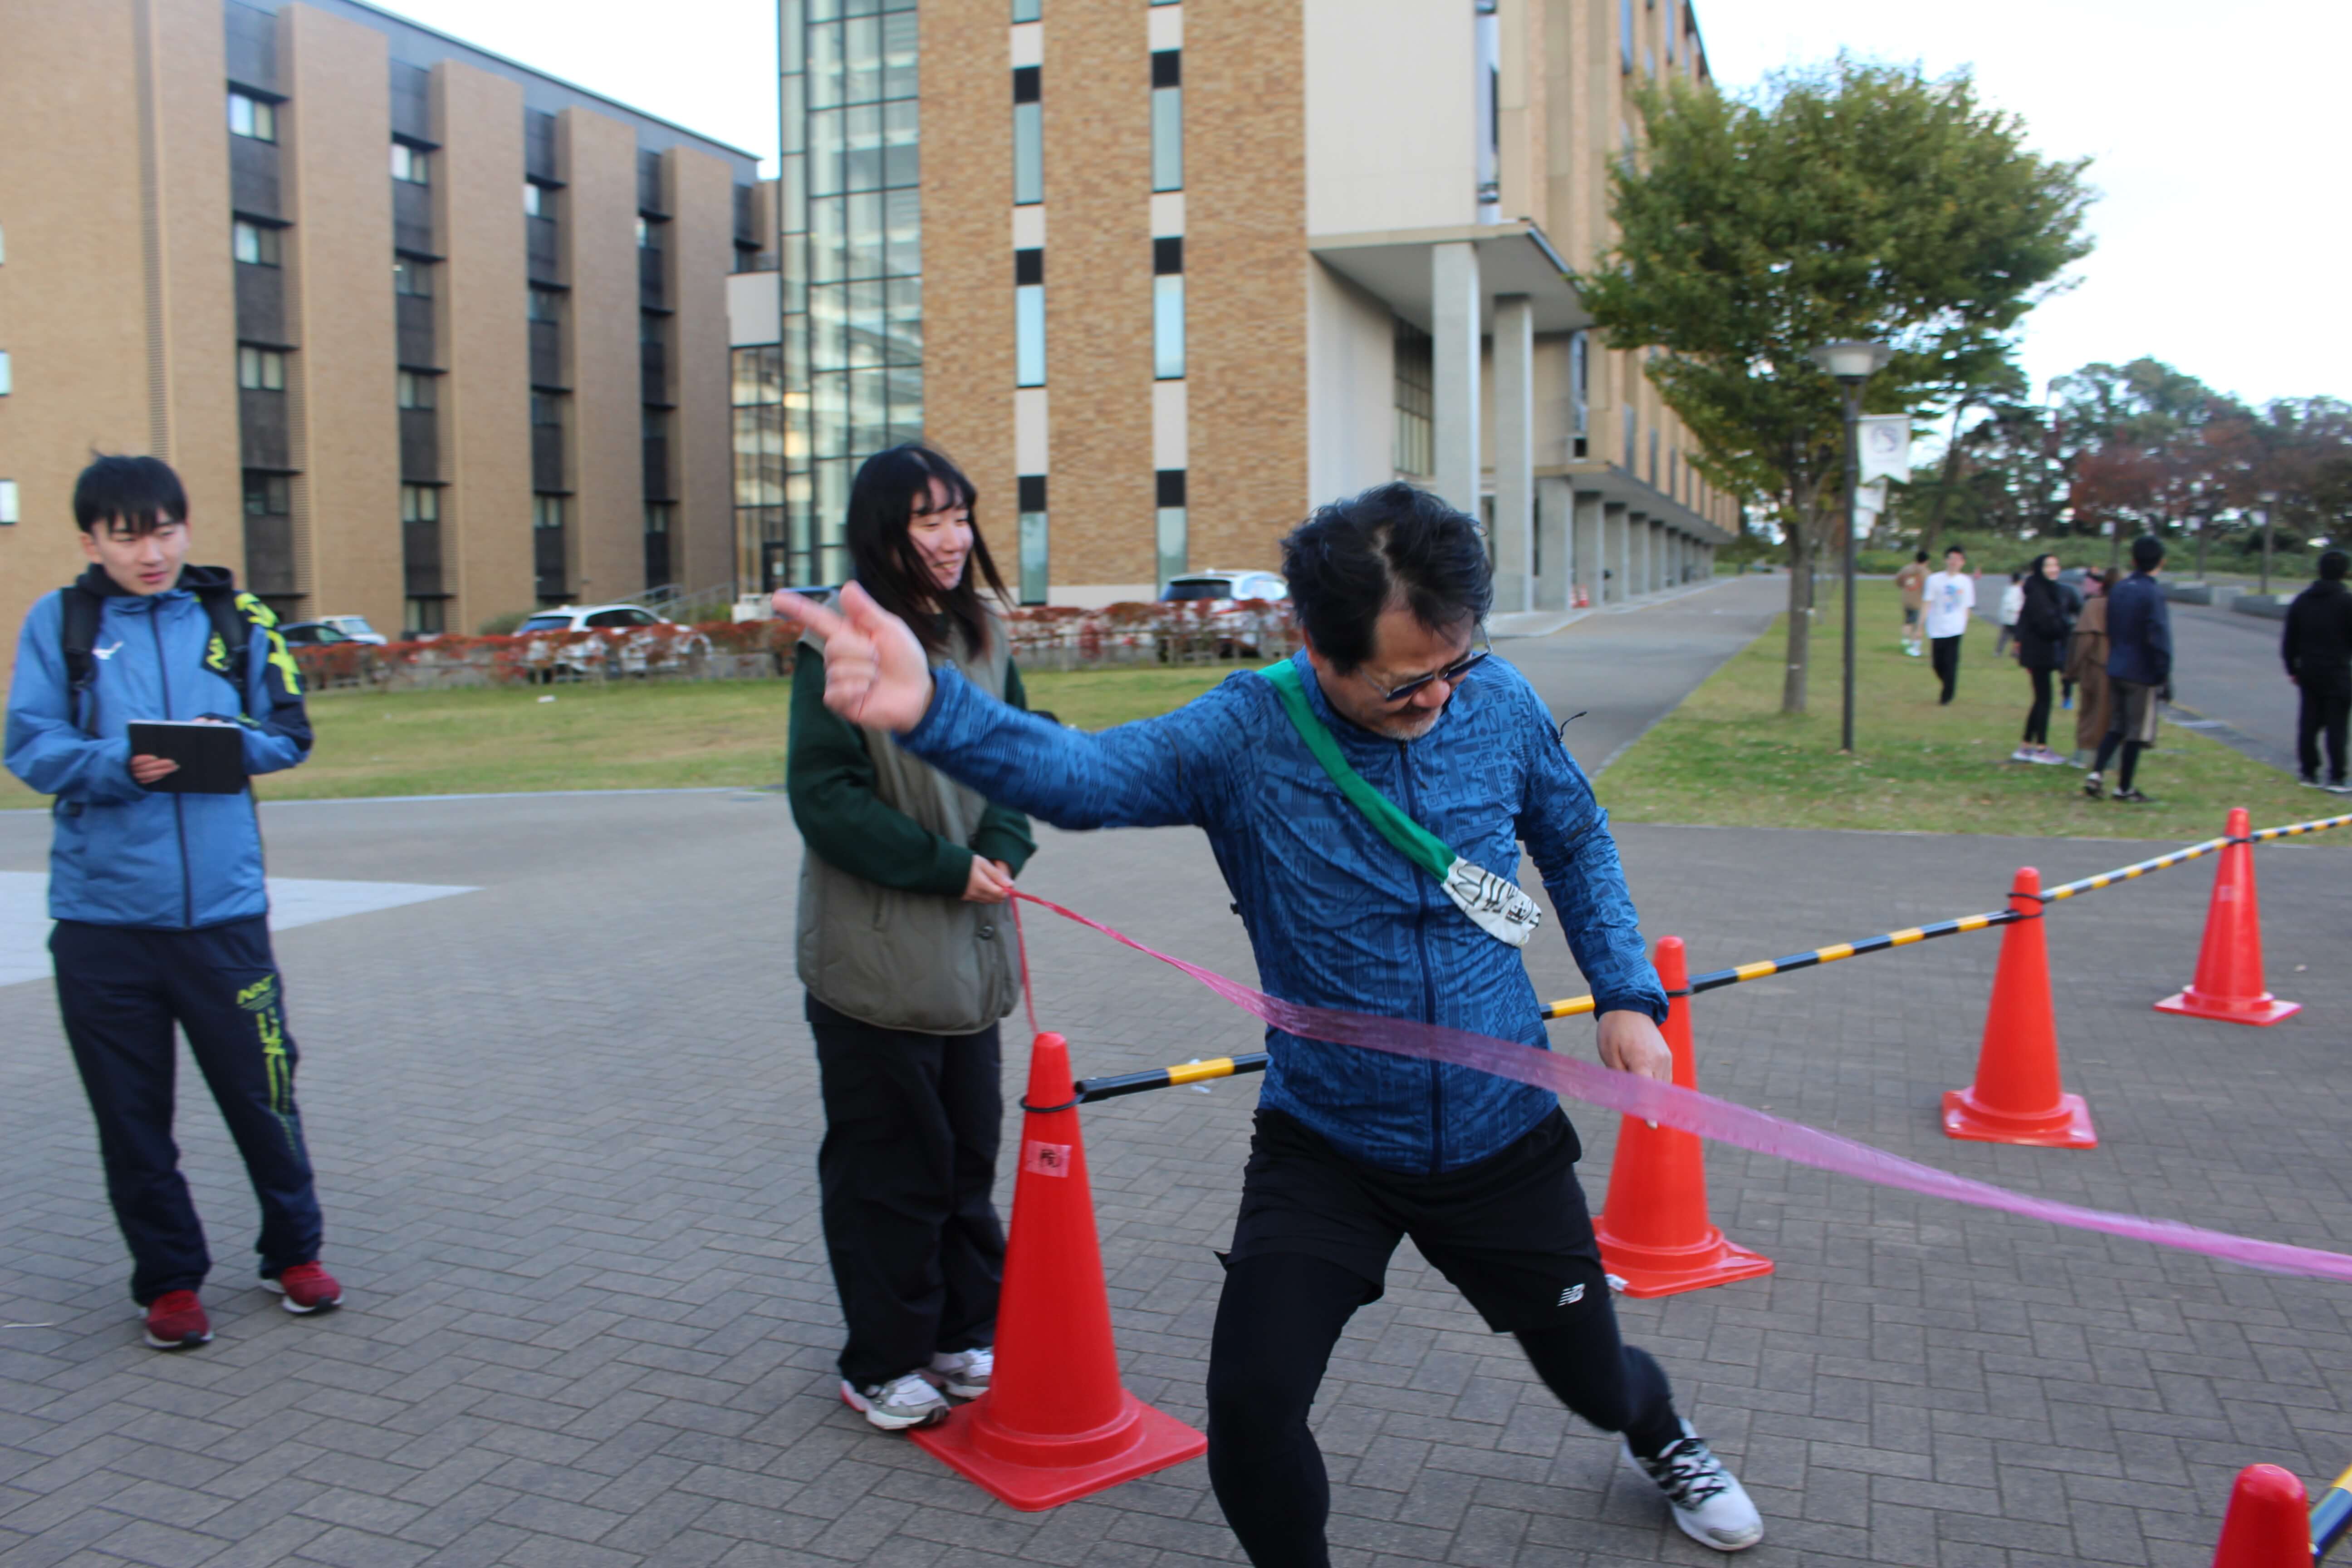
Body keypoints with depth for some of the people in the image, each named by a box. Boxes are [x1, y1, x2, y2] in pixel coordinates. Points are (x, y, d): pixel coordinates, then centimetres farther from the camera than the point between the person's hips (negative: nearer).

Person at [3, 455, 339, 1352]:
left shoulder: (234, 618, 6)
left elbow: (289, 733, 6)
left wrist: (226, 741, -14)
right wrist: (120, 767, -20)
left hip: (223, 907, 0)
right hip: (101, 915, 0)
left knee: (261, 1093, 6)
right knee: (132, 1117, 10)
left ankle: (293, 1252, 28)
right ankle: (168, 1280, 27)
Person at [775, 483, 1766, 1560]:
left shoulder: (1498, 704, -10)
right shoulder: (1246, 735, -19)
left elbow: (1576, 841, 9)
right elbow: (1081, 773, -37)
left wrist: (1628, 992, 1)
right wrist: (931, 710, -56)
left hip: (1504, 1137, 2)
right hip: (1324, 1148, -1)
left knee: (1595, 1382, 18)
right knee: (1251, 1411, -13)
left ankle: (1659, 1433, 59)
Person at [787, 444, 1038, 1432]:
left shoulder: (982, 633, 7)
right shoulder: (844, 642, -13)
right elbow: (825, 794, -15)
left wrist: (1001, 852, -8)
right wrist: (946, 866, -16)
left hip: (971, 946, 6)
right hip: (873, 955, -6)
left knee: (969, 1153, 16)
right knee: (888, 1165, 5)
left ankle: (964, 1334, 33)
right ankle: (882, 1364, 22)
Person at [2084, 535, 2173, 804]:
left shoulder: (2117, 590, 6)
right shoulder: (2153, 594, -16)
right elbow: (2160, 641, -17)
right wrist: (2164, 679, -11)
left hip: (2115, 670, 6)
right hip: (2142, 674, -6)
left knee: (2116, 726, 15)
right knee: (2137, 731, 4)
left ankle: (2096, 773, 0)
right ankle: (2125, 788, 11)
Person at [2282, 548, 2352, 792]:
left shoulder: (2302, 600, 7)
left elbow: (2289, 641, 10)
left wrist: (2292, 669, 17)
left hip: (2308, 671, 5)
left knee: (2309, 724, 9)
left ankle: (2309, 773, 12)